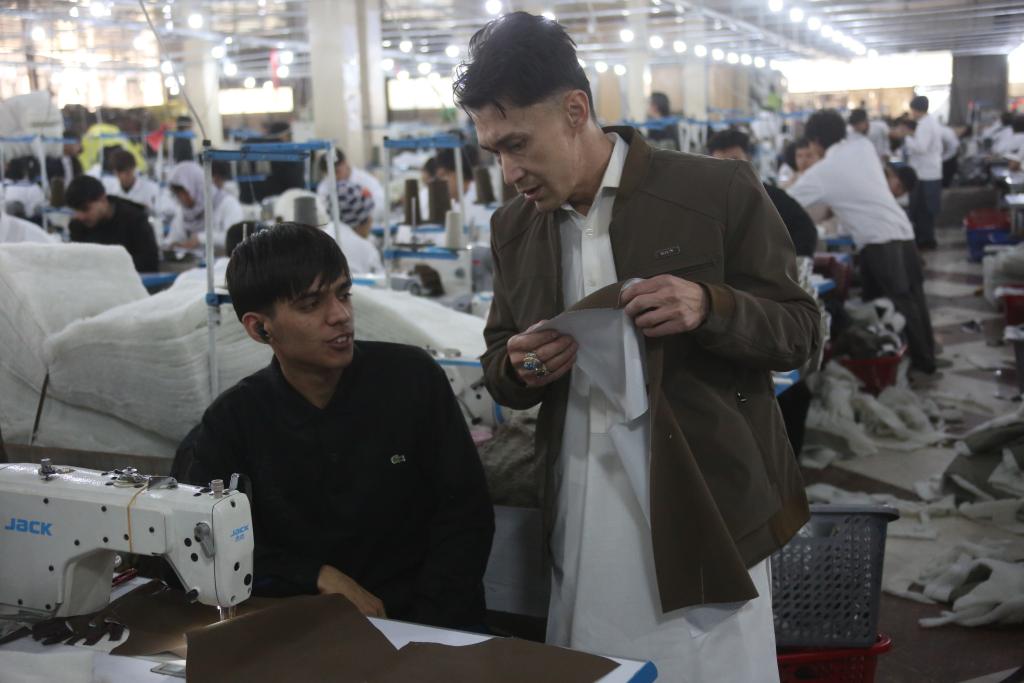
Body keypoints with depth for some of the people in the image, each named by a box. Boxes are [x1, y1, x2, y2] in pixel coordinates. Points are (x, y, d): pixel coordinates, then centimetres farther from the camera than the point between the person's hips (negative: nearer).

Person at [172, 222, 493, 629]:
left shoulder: (411, 377, -4)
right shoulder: (234, 420, -1)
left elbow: (465, 514, -2)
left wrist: (424, 632, -13)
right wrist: (320, 577, -12)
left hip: (422, 622, -1)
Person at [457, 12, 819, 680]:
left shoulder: (719, 190, -8)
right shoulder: (514, 227, 7)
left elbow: (800, 330, -3)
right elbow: (498, 367, 16)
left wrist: (710, 307, -23)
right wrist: (517, 369, -8)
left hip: (704, 513, -4)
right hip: (581, 523, 4)